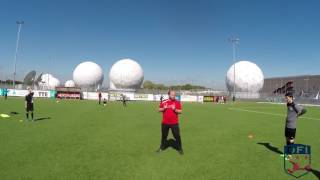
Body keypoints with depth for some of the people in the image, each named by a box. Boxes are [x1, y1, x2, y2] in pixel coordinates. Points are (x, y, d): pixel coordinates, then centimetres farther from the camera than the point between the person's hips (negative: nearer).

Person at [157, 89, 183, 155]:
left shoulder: (177, 102, -3)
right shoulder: (163, 102, 1)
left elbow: (180, 111, -3)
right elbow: (159, 110, 8)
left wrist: (175, 109, -21)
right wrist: (163, 108, -12)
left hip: (174, 123, -2)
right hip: (165, 122, 2)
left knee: (177, 136, -1)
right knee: (164, 136, 15)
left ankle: (180, 149, 16)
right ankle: (162, 147, 33)